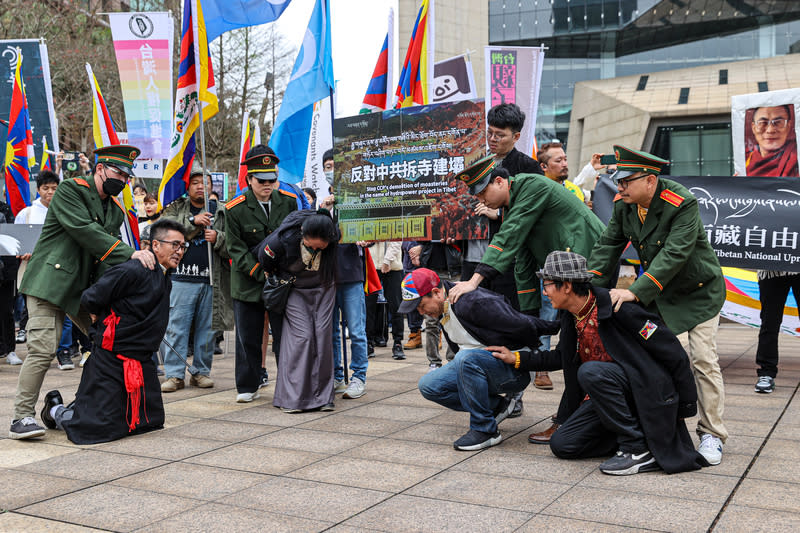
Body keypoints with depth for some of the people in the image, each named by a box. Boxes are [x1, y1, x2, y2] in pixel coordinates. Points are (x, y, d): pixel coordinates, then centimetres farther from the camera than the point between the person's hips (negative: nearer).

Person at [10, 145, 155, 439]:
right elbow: (84, 230, -22)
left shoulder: (116, 210, 14)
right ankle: (22, 417, -5)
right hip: (50, 281, -7)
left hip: (85, 287, 7)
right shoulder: (70, 190, -7)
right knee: (42, 348, -14)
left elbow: (108, 256, 8)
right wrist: (130, 253, -27)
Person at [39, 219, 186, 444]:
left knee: (152, 421, 15)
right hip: (111, 360, -9)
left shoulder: (165, 279, 10)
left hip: (142, 360, 9)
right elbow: (89, 299, -17)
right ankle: (55, 410, 22)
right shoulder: (132, 271, -21)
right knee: (101, 430, -9)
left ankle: (83, 406, 31)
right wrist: (104, 317, 2)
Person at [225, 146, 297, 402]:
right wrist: (261, 273, -16)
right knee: (248, 338, 7)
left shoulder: (289, 202, 2)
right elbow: (236, 250, -6)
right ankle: (247, 387, 20)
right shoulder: (234, 209, -7)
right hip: (248, 282, -1)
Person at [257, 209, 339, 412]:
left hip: (323, 288, 2)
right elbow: (264, 258, -8)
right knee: (302, 336, -13)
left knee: (322, 336, -4)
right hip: (294, 290, -2)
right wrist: (279, 280, 4)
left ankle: (322, 395, 4)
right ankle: (293, 397, -8)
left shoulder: (334, 236, -24)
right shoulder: (283, 238, -31)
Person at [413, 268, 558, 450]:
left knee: (466, 358, -36)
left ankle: (485, 429, -20)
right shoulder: (444, 310, 4)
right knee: (428, 386, -3)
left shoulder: (473, 302, -26)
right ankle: (497, 405, 4)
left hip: (517, 369, -9)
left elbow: (524, 326, -21)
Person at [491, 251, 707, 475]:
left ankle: (638, 449, -21)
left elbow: (671, 351, -17)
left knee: (590, 371, -34)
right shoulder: (571, 318, 3)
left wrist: (686, 404, -13)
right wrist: (517, 358, 15)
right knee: (561, 445, -2)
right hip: (608, 394, 8)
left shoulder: (618, 309, -22)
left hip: (647, 389, -8)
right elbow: (563, 357, 21)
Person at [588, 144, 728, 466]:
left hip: (697, 291, -6)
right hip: (657, 292, 6)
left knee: (703, 360, -9)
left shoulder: (683, 204, -28)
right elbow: (608, 245, -3)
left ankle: (712, 435, 3)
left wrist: (635, 292, -41)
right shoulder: (624, 204, -7)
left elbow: (674, 255, -35)